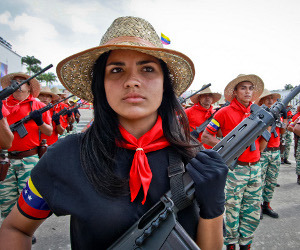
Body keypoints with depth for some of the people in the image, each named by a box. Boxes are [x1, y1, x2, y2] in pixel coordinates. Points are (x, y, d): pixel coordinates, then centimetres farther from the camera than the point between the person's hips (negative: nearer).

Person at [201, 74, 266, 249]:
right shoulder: (225, 112, -8)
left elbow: (261, 146, 11)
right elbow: (205, 137, -7)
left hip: (255, 168, 5)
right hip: (235, 169, -5)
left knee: (254, 210, 14)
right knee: (233, 209, 8)